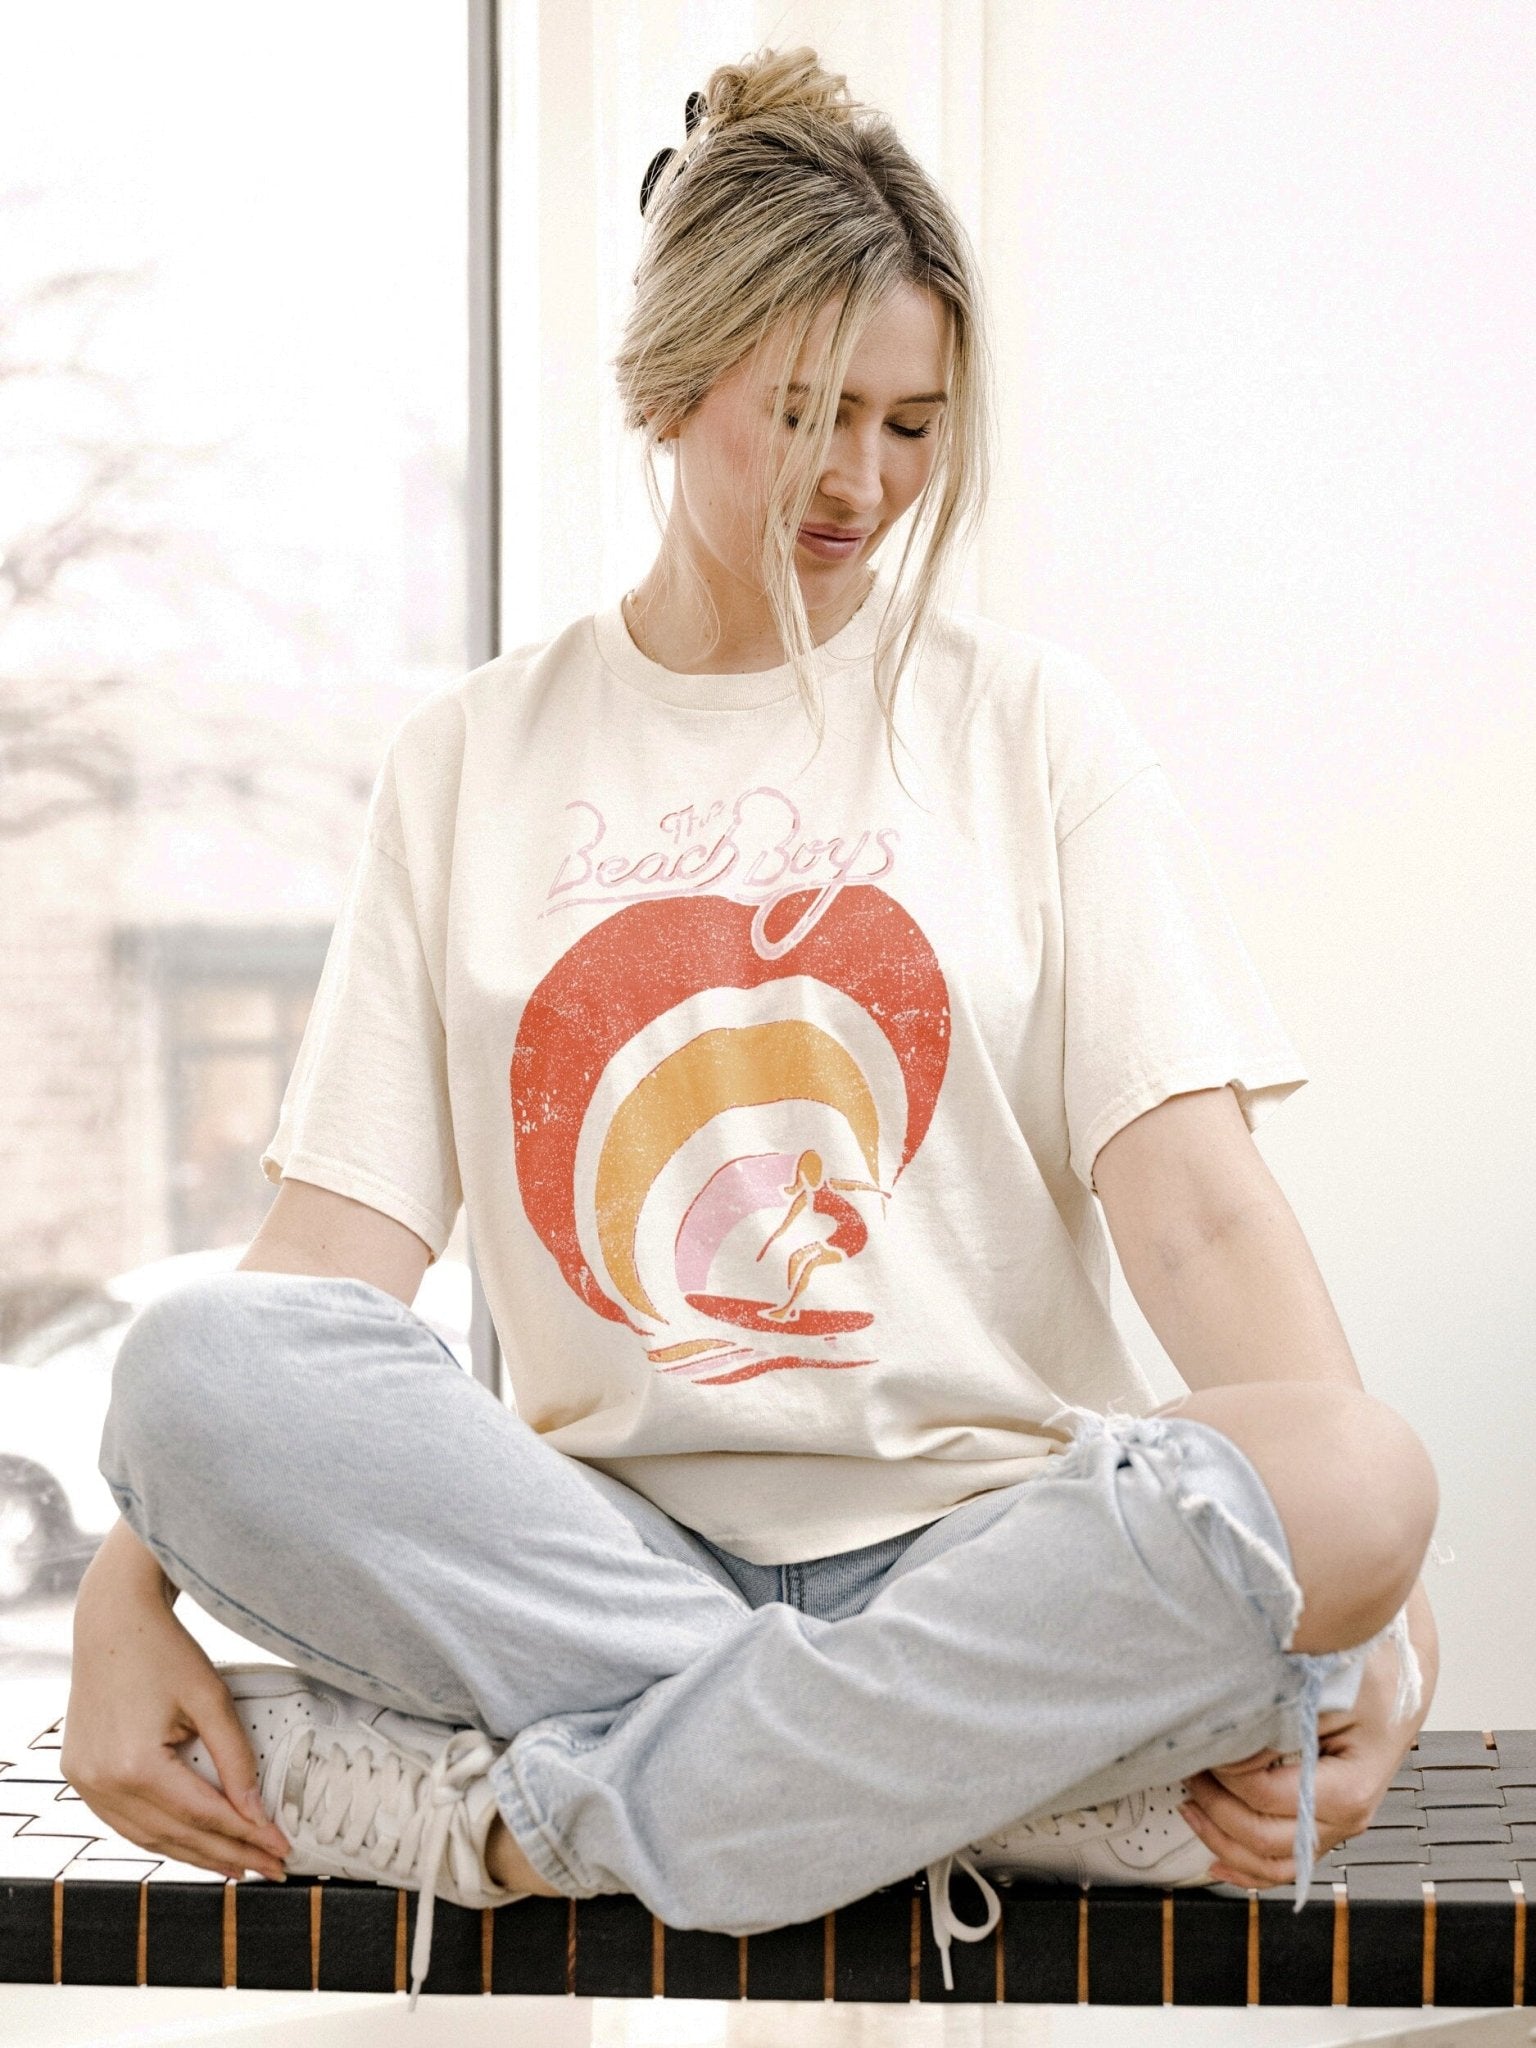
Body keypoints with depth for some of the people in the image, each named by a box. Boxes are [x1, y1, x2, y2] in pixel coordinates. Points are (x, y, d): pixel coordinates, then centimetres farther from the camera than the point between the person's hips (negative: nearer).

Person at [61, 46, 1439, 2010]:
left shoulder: (1026, 721, 10)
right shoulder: (469, 758, 13)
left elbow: (1198, 1204, -2)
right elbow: (336, 1243, 4)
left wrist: (1355, 1573, -18)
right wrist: (129, 1585, -12)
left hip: (987, 1544, 0)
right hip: (585, 1547, 1)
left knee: (1342, 1485, -33)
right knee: (202, 1360, -27)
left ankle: (523, 1814, -23)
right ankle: (1021, 1781, -24)